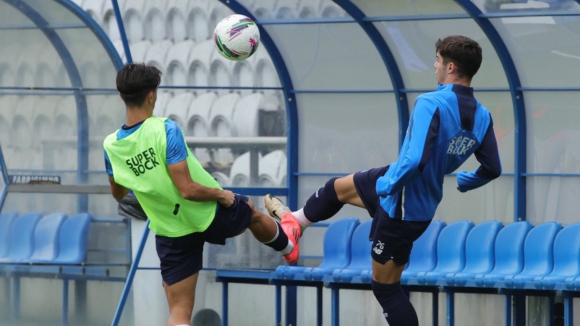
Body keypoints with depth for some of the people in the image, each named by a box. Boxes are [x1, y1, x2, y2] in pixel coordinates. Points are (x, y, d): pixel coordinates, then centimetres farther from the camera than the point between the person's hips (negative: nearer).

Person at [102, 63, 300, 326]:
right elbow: (187, 189, -29)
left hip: (171, 234, 2)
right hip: (208, 215, -2)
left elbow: (118, 194, 7)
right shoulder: (165, 130, -28)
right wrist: (221, 194, -11)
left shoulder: (111, 146, -12)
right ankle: (287, 245, 64)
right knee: (252, 213, 33)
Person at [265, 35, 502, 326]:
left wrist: (388, 184, -20)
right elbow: (492, 169, 0)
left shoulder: (431, 104, -31)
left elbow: (415, 160, -39)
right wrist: (463, 182, 19)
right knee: (337, 188, 29)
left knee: (386, 288, 7)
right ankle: (294, 221, 57)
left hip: (403, 208, -8)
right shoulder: (482, 117, -8)